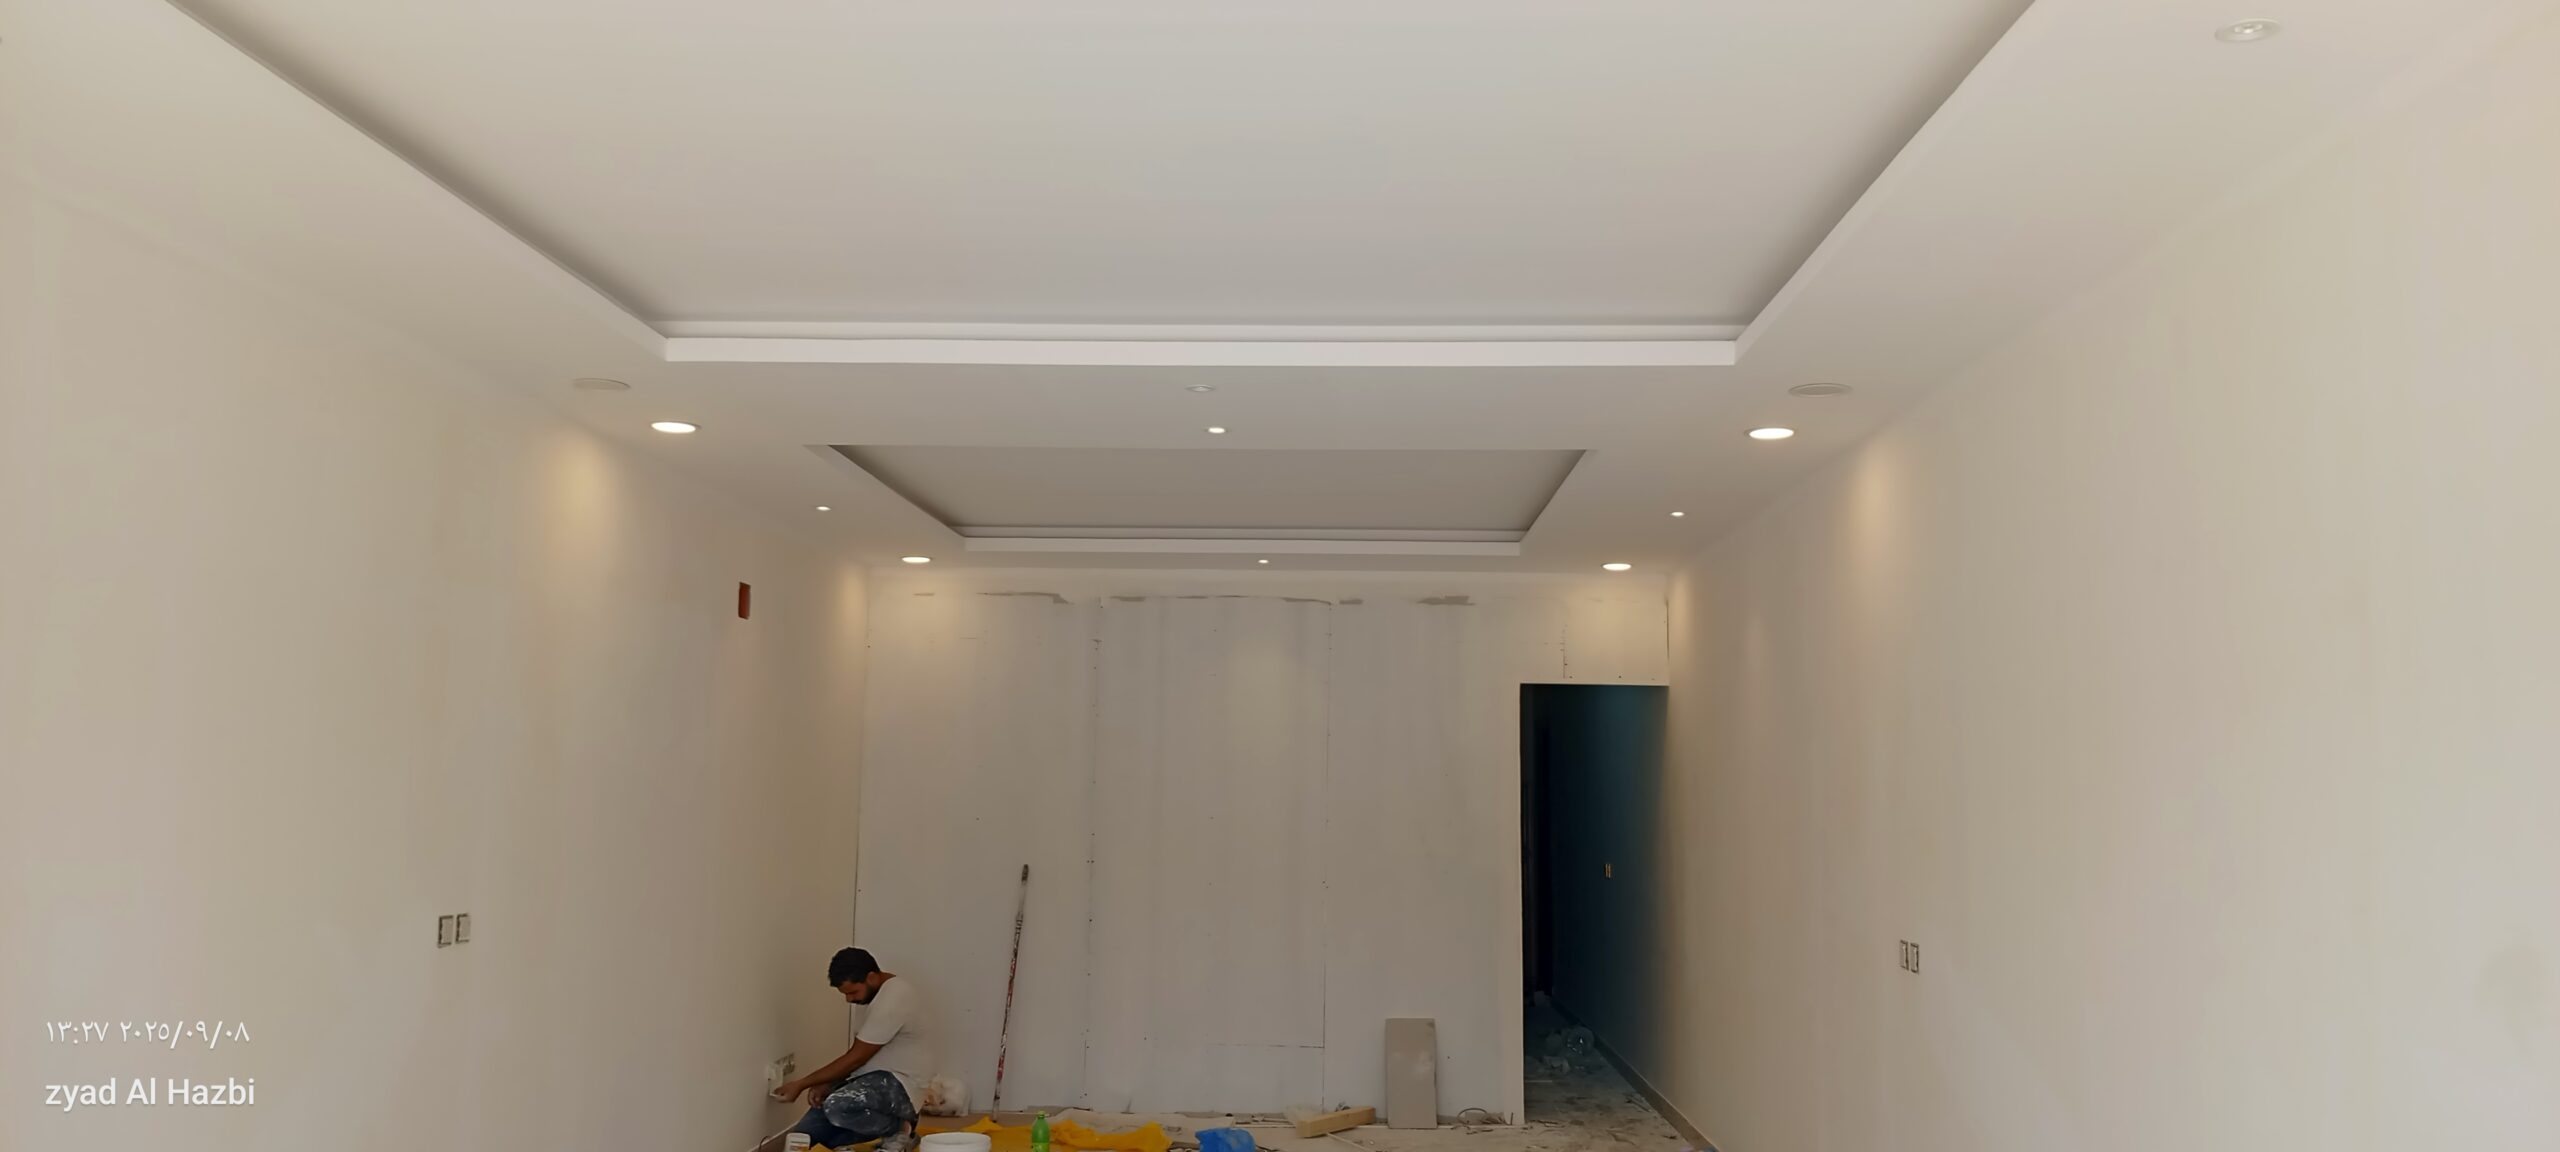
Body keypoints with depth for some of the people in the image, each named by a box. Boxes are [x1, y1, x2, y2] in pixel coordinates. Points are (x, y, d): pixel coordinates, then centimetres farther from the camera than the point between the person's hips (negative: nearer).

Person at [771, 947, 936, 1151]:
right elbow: (858, 1054, 13)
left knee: (837, 1108, -36)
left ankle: (899, 1128, -10)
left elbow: (855, 1059, -20)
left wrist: (801, 1084, -12)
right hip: (876, 1079, 10)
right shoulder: (881, 992, 10)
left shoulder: (893, 1000, -24)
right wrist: (826, 1085, -2)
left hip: (898, 1085, -10)